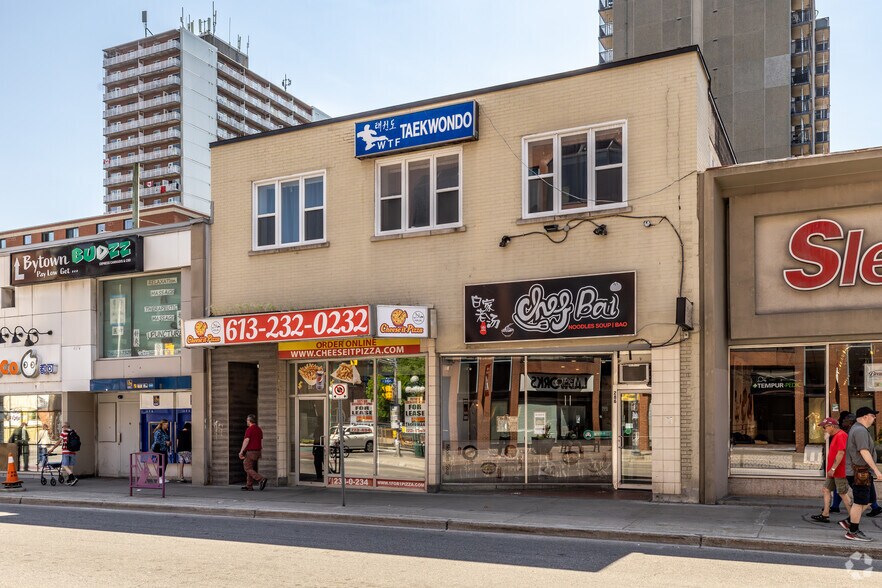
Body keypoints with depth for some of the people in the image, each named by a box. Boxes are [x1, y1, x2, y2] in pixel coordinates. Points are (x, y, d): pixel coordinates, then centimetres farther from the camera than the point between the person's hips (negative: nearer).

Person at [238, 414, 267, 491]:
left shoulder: (249, 429, -12)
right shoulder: (259, 429, 12)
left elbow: (246, 441, -18)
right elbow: (261, 441, 13)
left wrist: (241, 451, -13)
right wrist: (260, 453, 18)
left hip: (250, 451, -8)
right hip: (257, 451, 8)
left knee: (248, 469, -5)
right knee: (251, 468, 14)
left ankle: (261, 479, -21)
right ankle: (249, 486, 14)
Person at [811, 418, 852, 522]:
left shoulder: (841, 435, -16)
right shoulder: (835, 436, 15)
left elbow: (841, 453, -24)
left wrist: (833, 468, -24)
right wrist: (830, 469, 20)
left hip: (839, 472, -10)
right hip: (834, 472, 10)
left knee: (843, 494, -2)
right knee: (826, 490, 7)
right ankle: (825, 515, 8)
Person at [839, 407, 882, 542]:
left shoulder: (858, 429, 18)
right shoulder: (860, 430, -16)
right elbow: (864, 452, -25)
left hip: (863, 472, 10)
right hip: (859, 471, -10)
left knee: (870, 499, 14)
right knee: (860, 502, -4)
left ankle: (849, 522, 17)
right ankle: (853, 532, 3)